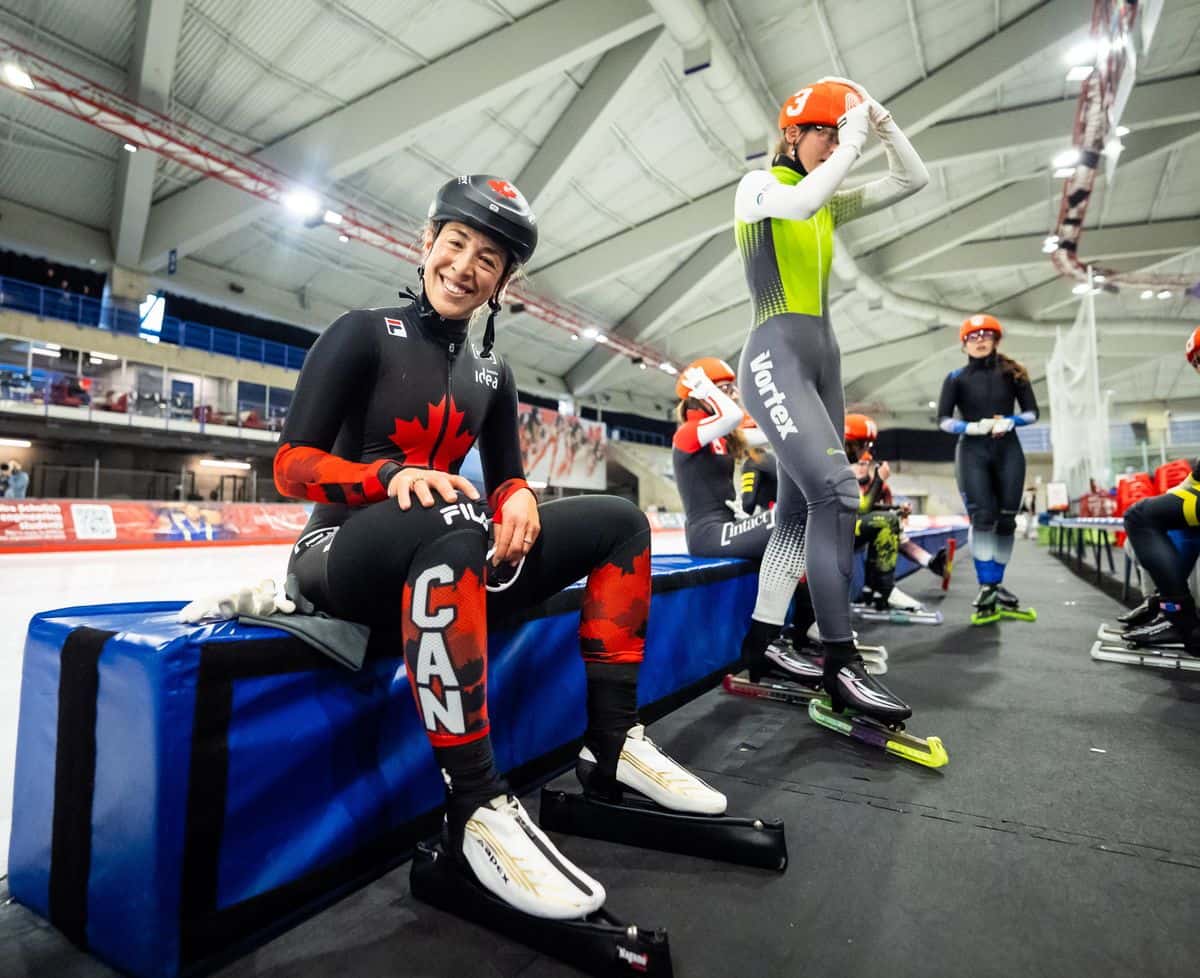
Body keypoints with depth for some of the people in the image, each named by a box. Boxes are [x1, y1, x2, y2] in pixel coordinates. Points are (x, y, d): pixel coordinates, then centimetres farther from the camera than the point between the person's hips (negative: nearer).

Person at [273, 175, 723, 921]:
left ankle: (612, 745, -6)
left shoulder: (492, 373, 12)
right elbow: (292, 466, -10)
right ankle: (475, 807, -31)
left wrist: (518, 499, -14)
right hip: (346, 557, -5)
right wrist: (392, 476, -29)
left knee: (619, 521, -3)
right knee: (454, 521, -40)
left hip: (450, 564, 6)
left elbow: (507, 479, 10)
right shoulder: (365, 334, -3)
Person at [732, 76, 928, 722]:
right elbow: (799, 204, -19)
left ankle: (759, 644, 13)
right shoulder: (758, 185, 3)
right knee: (836, 492, -22)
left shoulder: (828, 204, 23)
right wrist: (853, 139, -9)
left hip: (823, 359, 8)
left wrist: (882, 124, 10)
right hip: (776, 357, -8)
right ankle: (841, 665, -16)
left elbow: (912, 181, 20)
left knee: (801, 507, 5)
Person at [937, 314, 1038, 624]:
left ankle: (996, 584, 14)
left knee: (1006, 520, 3)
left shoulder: (1012, 373, 8)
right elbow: (943, 419, -2)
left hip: (1008, 451, 2)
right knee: (982, 517, -11)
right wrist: (973, 427, -16)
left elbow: (1032, 412, 7)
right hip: (972, 451, -2)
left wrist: (1010, 422, -12)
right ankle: (986, 587, -8)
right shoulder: (957, 378, 4)